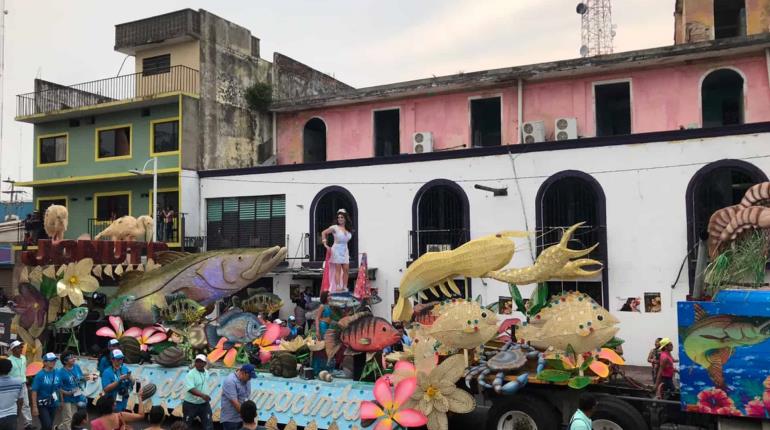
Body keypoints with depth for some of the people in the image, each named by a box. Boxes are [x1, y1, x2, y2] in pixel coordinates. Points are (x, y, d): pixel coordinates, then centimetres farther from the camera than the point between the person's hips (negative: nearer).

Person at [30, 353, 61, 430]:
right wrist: (34, 407, -17)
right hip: (42, 405, -5)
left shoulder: (57, 374, 1)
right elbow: (34, 391, -14)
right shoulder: (40, 375, -14)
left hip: (53, 404, 5)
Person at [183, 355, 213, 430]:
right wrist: (202, 395, -46)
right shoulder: (190, 374, -20)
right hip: (190, 404, -5)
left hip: (204, 404, 5)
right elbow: (190, 389, -33)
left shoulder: (207, 372, 3)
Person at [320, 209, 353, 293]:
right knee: (338, 269, -7)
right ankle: (338, 287, -6)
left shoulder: (349, 230, 9)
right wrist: (325, 244, -5)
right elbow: (323, 233, 0)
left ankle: (345, 287, 9)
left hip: (345, 251, 5)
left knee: (346, 269, 2)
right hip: (337, 250, -5)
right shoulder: (335, 227, -5)